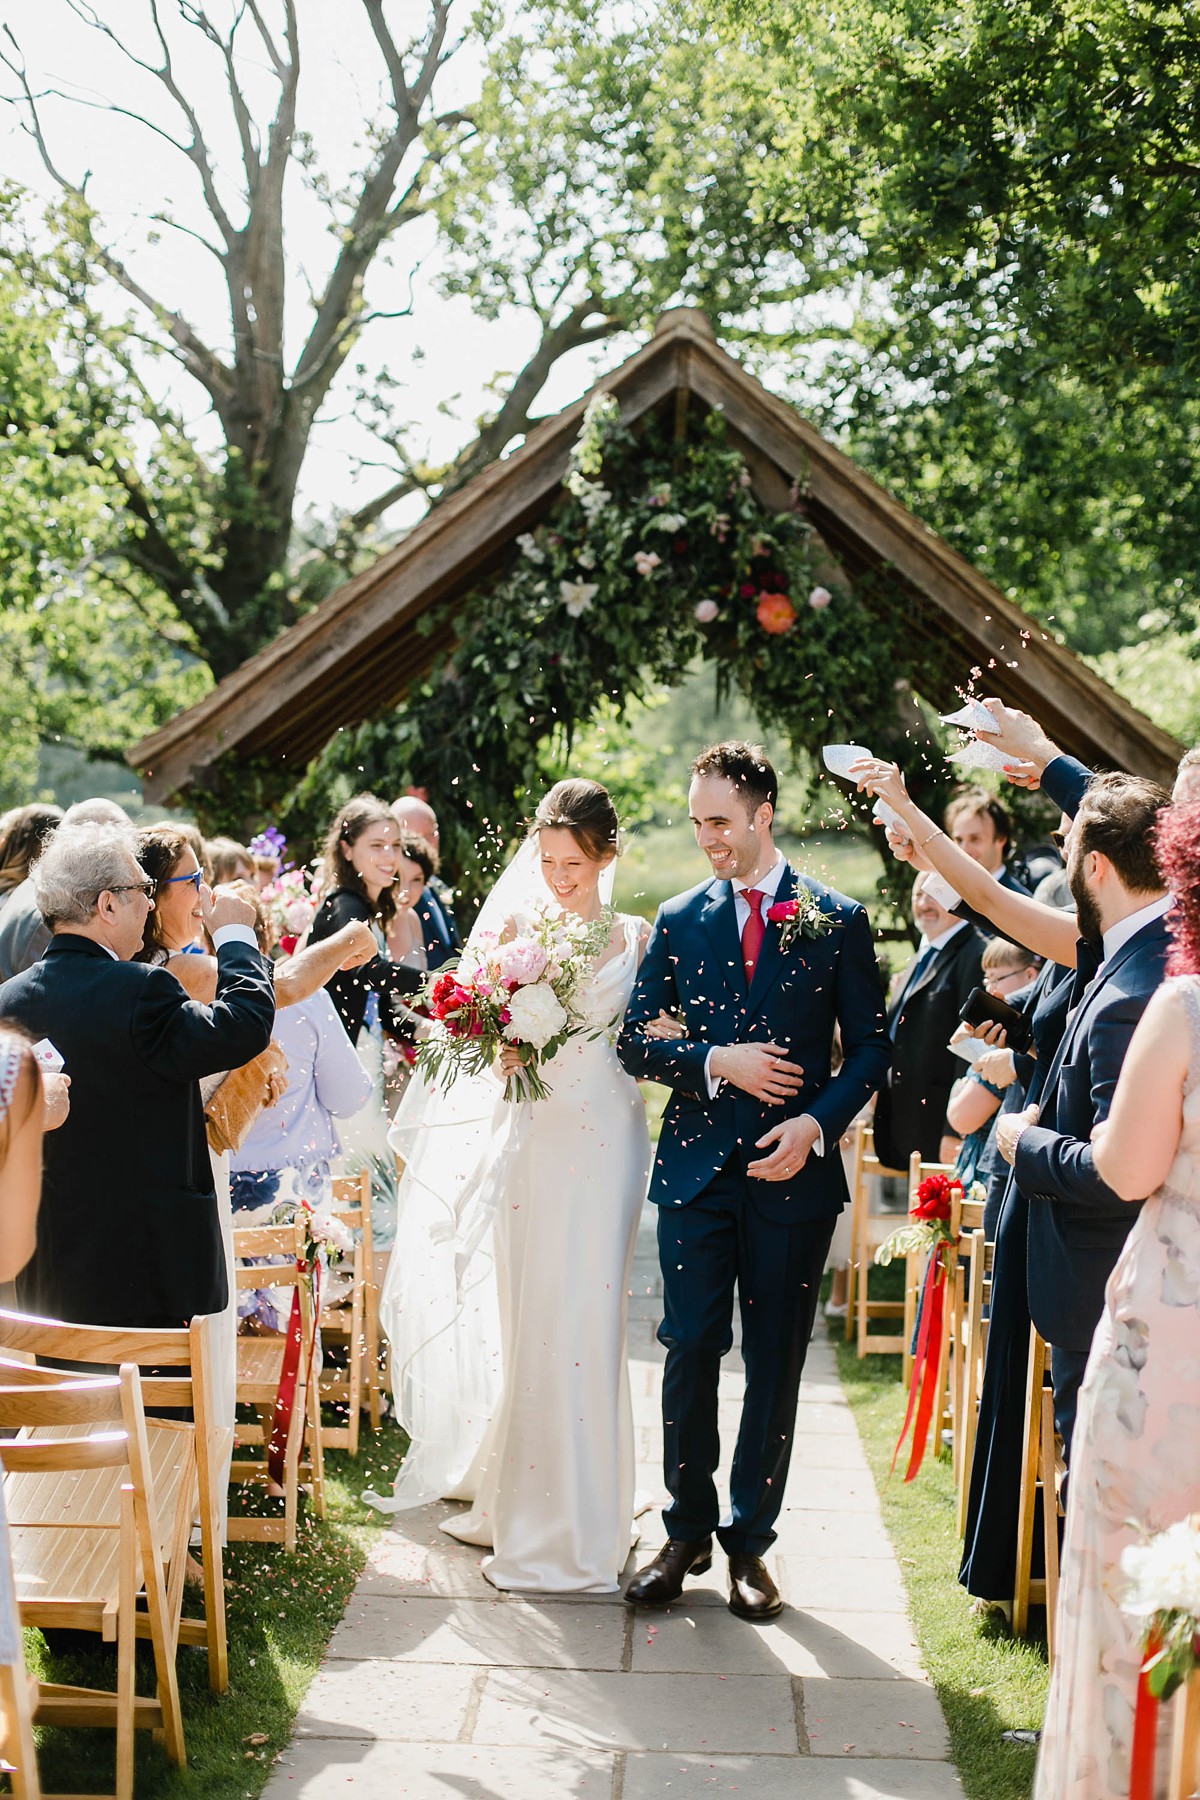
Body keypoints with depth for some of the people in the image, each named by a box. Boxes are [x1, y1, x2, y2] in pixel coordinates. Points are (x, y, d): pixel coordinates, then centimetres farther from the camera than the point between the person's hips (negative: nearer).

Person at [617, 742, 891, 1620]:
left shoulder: (837, 920, 1)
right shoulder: (679, 920, 6)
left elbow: (872, 1048, 1)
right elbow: (635, 1039, 4)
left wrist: (816, 1123, -14)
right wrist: (717, 1061, -12)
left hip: (794, 1171, -1)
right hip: (697, 1167, 1)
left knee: (775, 1365, 6)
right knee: (691, 1355, 2)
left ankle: (751, 1540, 19)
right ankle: (687, 1532, 18)